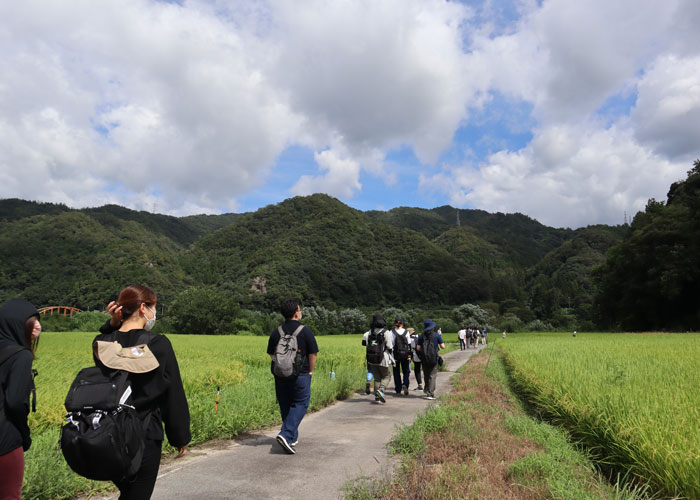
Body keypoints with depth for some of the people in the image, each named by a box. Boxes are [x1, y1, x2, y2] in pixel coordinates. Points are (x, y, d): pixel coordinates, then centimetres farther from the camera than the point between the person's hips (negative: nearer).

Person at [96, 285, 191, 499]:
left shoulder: (101, 343, -4)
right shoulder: (159, 345, -17)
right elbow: (174, 396, -11)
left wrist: (112, 324, 2)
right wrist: (181, 438, 1)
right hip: (145, 436, -5)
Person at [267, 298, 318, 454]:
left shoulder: (276, 332, 1)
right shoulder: (305, 331, -10)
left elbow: (271, 354, 8)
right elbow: (313, 354, -8)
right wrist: (310, 371, 5)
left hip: (281, 376, 4)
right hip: (301, 375, -4)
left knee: (285, 406, 15)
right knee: (300, 404, 6)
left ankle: (293, 437, 25)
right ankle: (286, 435, -10)